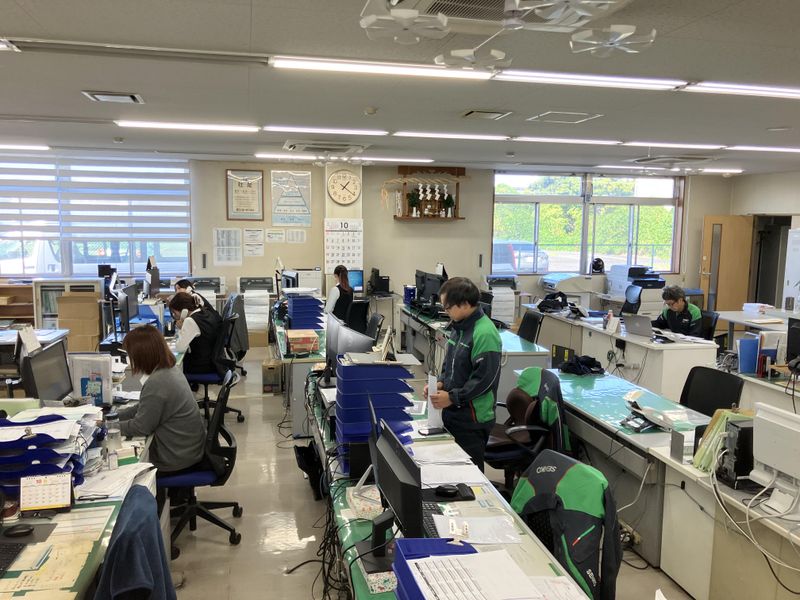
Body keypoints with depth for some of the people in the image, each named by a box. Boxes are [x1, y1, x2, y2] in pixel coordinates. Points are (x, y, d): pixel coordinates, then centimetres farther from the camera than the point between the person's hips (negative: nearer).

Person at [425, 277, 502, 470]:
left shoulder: (484, 334, -19)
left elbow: (484, 378, -21)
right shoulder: (459, 327, 7)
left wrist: (452, 397, -19)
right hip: (453, 412, 8)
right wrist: (440, 383, 1)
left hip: (472, 418, -8)